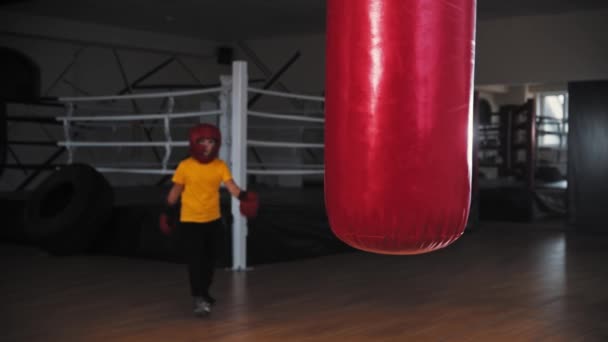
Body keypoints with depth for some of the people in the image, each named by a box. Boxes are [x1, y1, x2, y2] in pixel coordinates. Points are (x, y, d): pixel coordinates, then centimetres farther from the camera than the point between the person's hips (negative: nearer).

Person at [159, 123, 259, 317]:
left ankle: (204, 292, 34)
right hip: (190, 220, -4)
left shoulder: (220, 166, -6)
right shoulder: (185, 166, -11)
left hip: (213, 219, 4)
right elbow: (176, 190, -1)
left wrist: (243, 196, -35)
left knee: (209, 259, 16)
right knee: (195, 259, -9)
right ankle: (198, 298, -8)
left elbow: (231, 186, -17)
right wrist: (168, 212, 4)